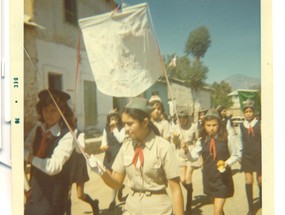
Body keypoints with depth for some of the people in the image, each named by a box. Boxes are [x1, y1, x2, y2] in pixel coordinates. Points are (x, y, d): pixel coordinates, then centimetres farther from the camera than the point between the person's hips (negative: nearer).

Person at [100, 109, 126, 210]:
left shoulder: (122, 128, -5)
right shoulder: (106, 129, 8)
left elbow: (120, 139, -19)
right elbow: (104, 140, 10)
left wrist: (115, 128, -17)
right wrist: (103, 145, -12)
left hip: (118, 154, -5)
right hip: (109, 154, 5)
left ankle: (113, 199, 16)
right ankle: (120, 186, 38)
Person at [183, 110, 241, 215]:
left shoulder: (227, 138, -12)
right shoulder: (202, 140, -5)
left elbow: (237, 154, -1)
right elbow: (194, 156, -9)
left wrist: (227, 163, -17)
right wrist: (186, 151, -29)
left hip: (223, 178, -4)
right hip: (208, 178, 4)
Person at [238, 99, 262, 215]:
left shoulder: (260, 124, -6)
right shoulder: (241, 126, 2)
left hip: (259, 155, -1)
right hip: (247, 156, 2)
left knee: (260, 180, 11)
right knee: (248, 181, -2)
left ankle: (261, 198, 43)